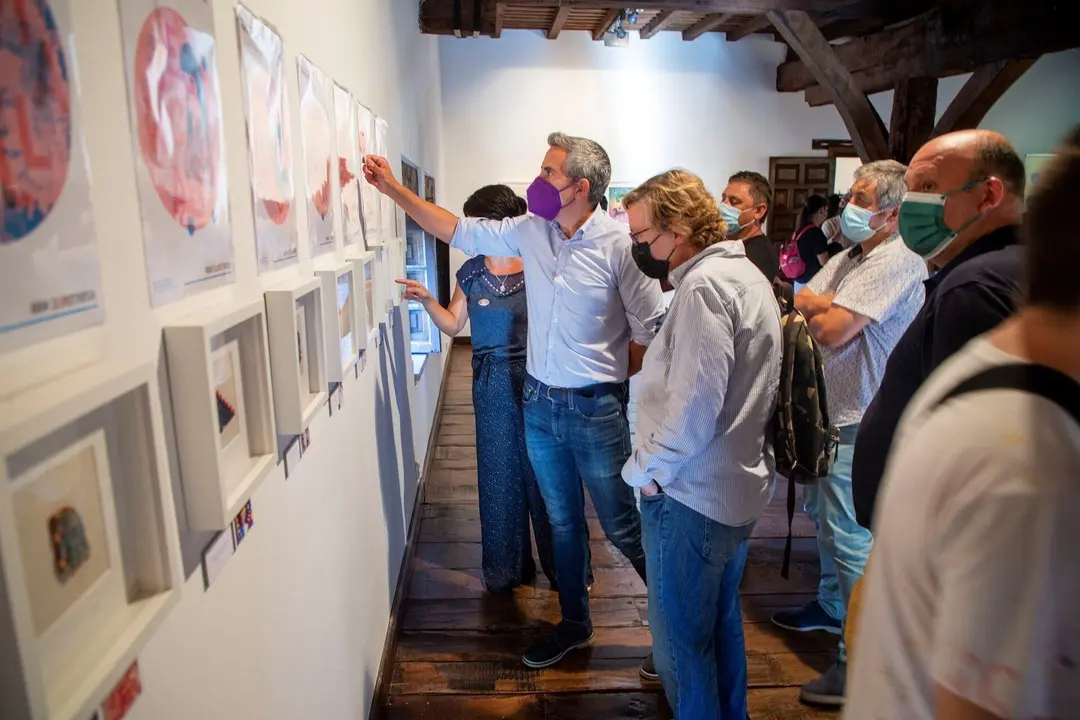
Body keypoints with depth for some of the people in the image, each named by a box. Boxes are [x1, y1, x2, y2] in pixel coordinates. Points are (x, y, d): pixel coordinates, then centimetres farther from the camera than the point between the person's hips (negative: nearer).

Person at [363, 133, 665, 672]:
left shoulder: (619, 245, -16)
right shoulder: (530, 231, 0)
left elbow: (650, 328, -11)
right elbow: (457, 230, 9)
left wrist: (610, 378, -5)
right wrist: (392, 188, 8)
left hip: (595, 409, -5)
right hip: (539, 403, 6)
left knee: (621, 527, 8)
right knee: (562, 522, 18)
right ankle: (575, 624, 37)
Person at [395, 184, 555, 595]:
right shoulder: (471, 272, 5)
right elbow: (453, 324, 11)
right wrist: (427, 300, -5)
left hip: (536, 377, -3)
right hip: (493, 381, 4)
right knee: (500, 472, 12)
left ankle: (560, 564, 23)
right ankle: (508, 566, 29)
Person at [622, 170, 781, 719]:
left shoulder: (704, 286, -21)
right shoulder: (746, 274, 10)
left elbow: (692, 408, -25)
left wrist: (644, 469, -12)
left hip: (692, 494, -10)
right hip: (739, 486, 10)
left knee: (682, 639, 6)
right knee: (721, 621, 25)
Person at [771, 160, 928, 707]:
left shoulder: (894, 263, -18)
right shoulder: (848, 258, 13)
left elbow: (832, 330, -24)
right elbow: (804, 302, 8)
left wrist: (811, 308, -4)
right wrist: (824, 306, -13)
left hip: (858, 421, -10)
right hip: (827, 410, 10)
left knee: (850, 537, -5)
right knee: (822, 514, 22)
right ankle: (831, 605, 42)